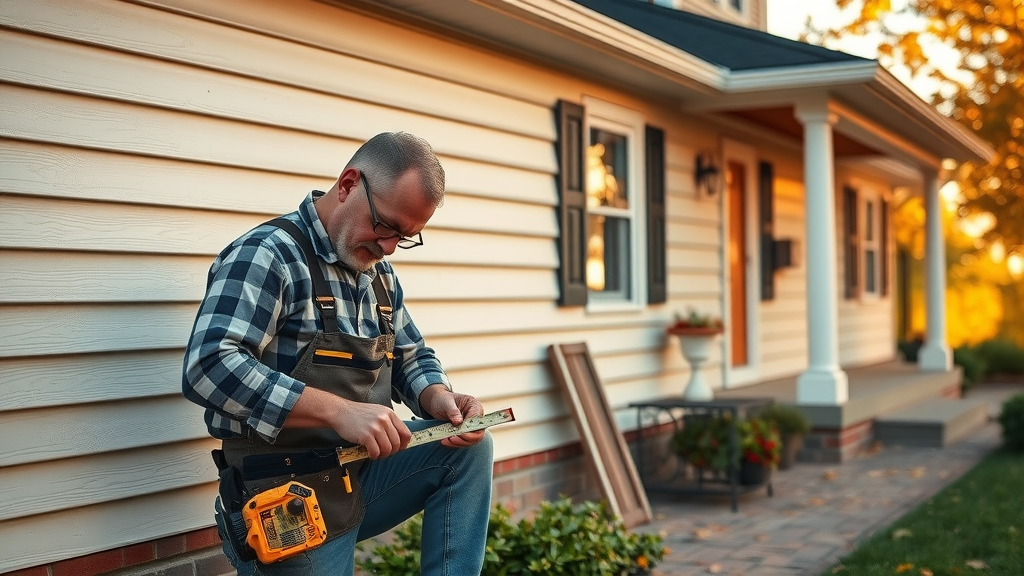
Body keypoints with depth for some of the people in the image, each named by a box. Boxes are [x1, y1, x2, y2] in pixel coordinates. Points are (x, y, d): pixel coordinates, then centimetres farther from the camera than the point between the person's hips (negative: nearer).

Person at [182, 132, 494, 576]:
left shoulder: (380, 274, 11)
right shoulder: (267, 255, -16)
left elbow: (412, 358, 20)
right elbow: (207, 367, -29)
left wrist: (439, 399, -6)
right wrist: (339, 410, -35)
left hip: (364, 475, 7)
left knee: (470, 447, -7)